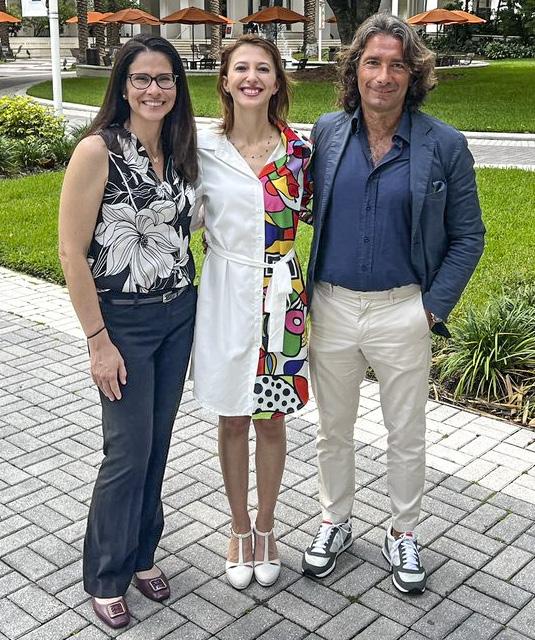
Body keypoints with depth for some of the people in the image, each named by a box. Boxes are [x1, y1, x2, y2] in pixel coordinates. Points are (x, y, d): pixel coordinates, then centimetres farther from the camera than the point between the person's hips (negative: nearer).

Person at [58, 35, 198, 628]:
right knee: (129, 450, 2)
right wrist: (98, 340, -15)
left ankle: (142, 554, 34)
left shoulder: (179, 149, 5)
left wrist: (189, 301, 10)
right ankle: (106, 576, 23)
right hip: (124, 319, -6)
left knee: (157, 443, 14)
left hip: (179, 313, 6)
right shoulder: (98, 150, -15)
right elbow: (71, 251, -15)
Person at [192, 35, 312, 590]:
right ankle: (239, 528, 32)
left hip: (280, 294, 0)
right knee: (232, 418, 12)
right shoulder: (204, 150, -3)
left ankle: (265, 528, 32)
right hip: (226, 292, 0)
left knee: (271, 418, 11)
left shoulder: (298, 149, -3)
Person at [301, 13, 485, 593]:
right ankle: (335, 521, 38)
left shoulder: (444, 144, -7)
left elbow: (467, 236, -1)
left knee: (406, 435, 13)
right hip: (331, 308, 2)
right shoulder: (326, 133, 0)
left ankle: (402, 534, 34)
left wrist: (434, 307, -7)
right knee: (333, 430, 17)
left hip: (402, 311, -2)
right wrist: (309, 290, 0)